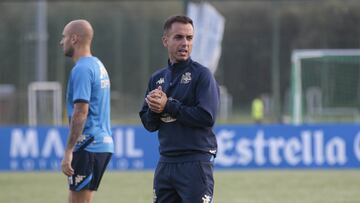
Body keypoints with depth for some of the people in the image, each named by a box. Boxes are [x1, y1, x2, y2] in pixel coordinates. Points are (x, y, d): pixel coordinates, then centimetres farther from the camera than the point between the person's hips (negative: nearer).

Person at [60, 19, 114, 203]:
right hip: (103, 144, 10)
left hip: (87, 147, -10)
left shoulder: (82, 69, -13)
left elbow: (80, 113, -20)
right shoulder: (98, 66, 17)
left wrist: (68, 152, -21)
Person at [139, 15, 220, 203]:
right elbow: (148, 124, 14)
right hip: (166, 163, 6)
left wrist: (168, 106, -12)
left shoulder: (202, 75, -3)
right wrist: (154, 109, -8)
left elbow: (207, 117, -16)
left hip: (195, 163, -6)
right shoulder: (157, 78, 15)